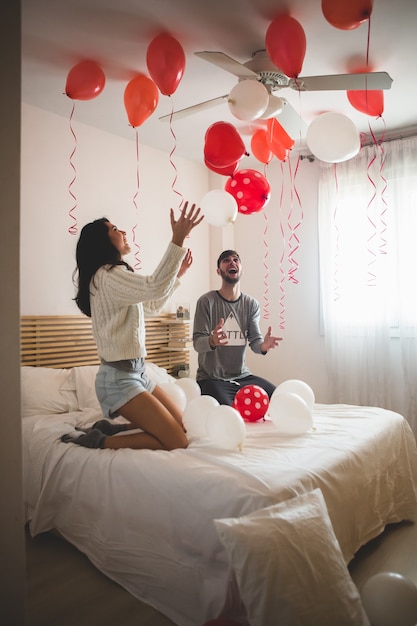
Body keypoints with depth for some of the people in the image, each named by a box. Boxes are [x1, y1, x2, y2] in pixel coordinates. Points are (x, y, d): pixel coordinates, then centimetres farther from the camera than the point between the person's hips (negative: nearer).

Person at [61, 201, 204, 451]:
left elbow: (153, 304, 27)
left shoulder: (115, 275, 17)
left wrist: (177, 274, 21)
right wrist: (178, 239, -33)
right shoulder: (107, 275, -16)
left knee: (184, 426, 10)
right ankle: (98, 441, -4)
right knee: (178, 442, -12)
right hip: (119, 377, -10)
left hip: (136, 372, 10)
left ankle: (111, 428, 14)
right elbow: (155, 288, -33)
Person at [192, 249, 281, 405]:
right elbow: (197, 342, -12)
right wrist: (212, 341, -37)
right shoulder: (206, 301, -7)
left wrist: (263, 345, -28)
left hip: (242, 376, 4)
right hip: (211, 378, -4)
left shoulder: (251, 304, 6)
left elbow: (255, 340, -3)